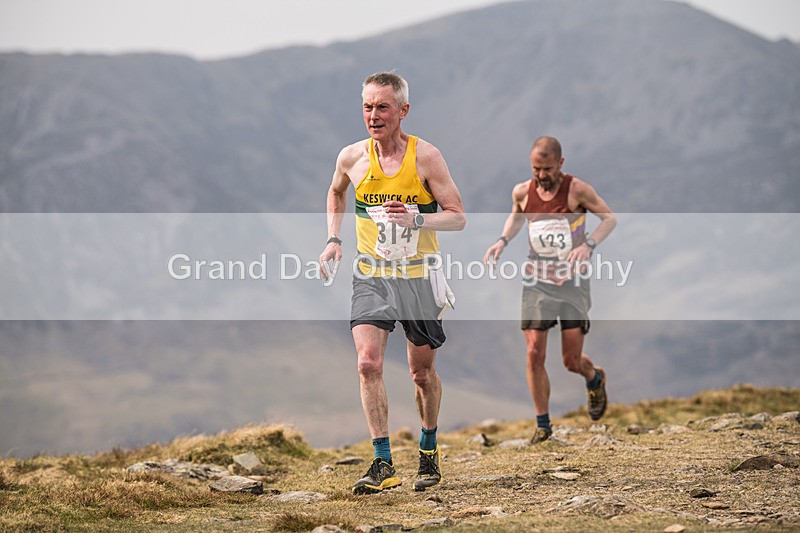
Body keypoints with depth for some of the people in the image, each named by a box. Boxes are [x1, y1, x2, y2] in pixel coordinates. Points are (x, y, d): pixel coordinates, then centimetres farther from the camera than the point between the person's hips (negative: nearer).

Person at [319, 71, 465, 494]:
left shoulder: (425, 157, -11)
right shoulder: (351, 158, -2)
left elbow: (458, 217, -9)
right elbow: (335, 193, 22)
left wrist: (416, 220, -26)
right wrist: (333, 240, 11)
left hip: (419, 277, -2)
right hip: (371, 276, 2)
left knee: (422, 371, 9)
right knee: (368, 363, -16)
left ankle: (429, 448, 34)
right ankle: (383, 464, -14)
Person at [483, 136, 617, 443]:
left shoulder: (577, 190, -13)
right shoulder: (522, 192, -2)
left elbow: (610, 218, -3)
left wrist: (588, 245, -21)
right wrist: (503, 241, 1)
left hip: (572, 282, -2)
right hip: (537, 282, 2)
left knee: (572, 362, 0)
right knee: (534, 355, -7)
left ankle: (595, 379, 37)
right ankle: (543, 424, 7)